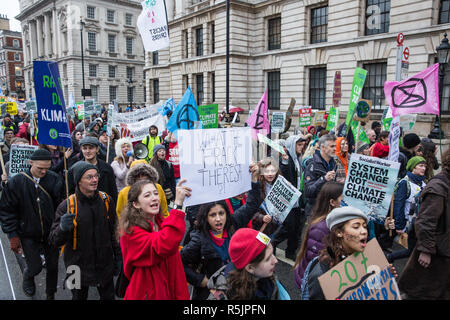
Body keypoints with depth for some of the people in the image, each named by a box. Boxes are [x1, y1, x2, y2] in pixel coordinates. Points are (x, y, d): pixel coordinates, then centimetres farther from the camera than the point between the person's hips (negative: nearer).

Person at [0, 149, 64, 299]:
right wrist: (13, 235, -6)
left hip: (51, 232, 2)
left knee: (53, 266, 12)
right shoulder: (16, 182, -12)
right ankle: (27, 277, 43)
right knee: (35, 267, 6)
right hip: (28, 234, -1)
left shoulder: (54, 179, -10)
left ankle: (50, 295, 36)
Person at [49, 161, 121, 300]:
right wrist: (63, 228, -33)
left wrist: (117, 257, 9)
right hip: (78, 266, -2)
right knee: (79, 296, 19)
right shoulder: (67, 205, -14)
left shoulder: (106, 200, -5)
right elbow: (55, 241, -13)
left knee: (109, 296, 17)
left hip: (105, 265, 2)